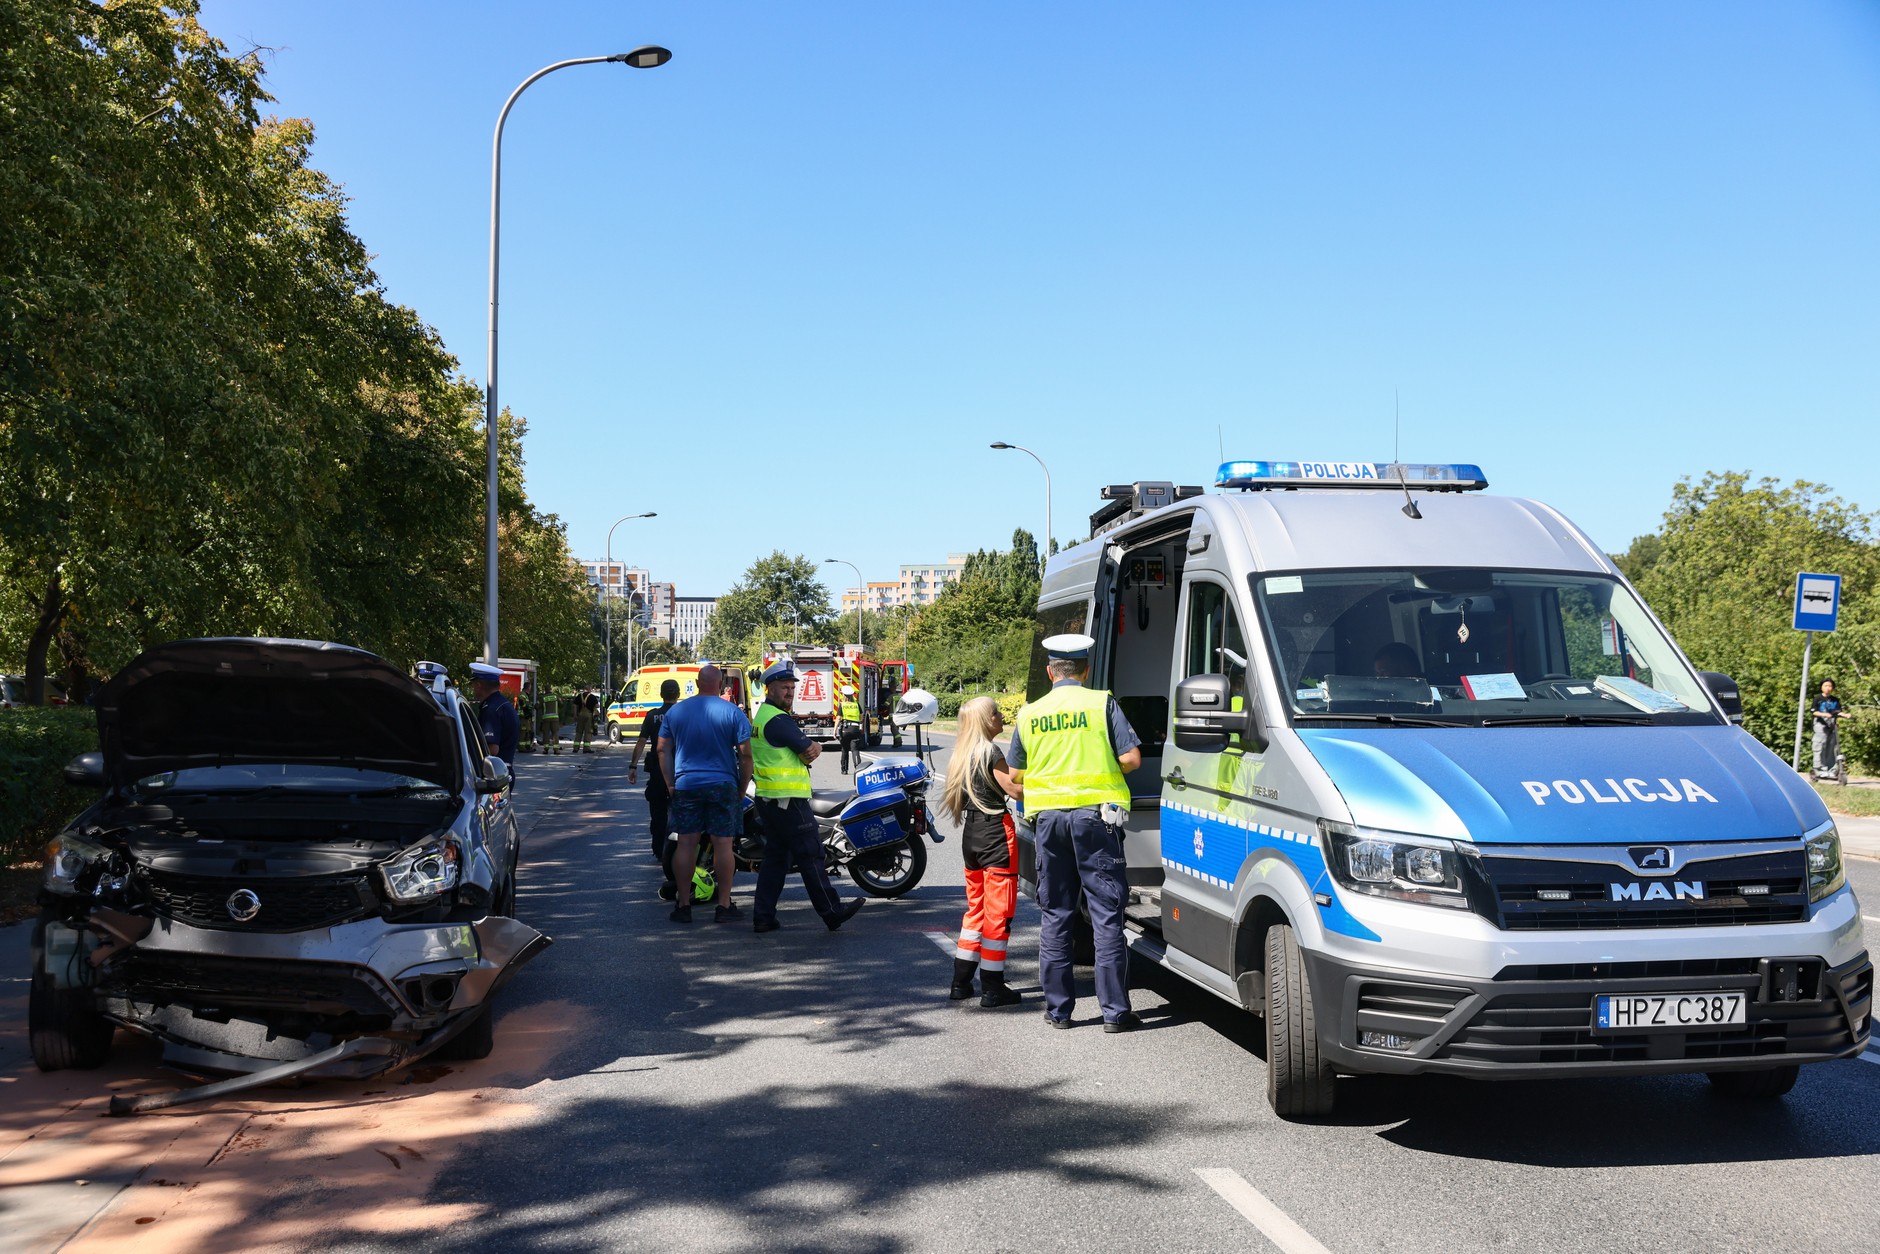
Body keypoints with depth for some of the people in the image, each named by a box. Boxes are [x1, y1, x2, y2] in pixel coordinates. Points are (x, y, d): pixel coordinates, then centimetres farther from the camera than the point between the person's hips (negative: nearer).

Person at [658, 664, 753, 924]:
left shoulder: (675, 711, 5)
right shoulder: (733, 713, -5)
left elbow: (663, 750, 6)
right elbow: (745, 755, -6)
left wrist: (670, 783, 11)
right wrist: (743, 789, 4)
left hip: (685, 786, 3)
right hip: (722, 786, -2)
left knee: (686, 843, 6)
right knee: (723, 844, 1)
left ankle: (683, 905, 10)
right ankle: (724, 906, 5)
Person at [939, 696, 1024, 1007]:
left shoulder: (964, 752, 12)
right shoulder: (990, 752, -13)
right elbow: (1016, 790, -14)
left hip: (971, 832, 9)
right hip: (995, 832, -9)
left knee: (976, 908, 16)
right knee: (998, 911, -2)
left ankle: (961, 983, 18)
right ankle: (992, 988, 2)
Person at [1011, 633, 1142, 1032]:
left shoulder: (1030, 713, 7)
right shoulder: (1101, 703, -2)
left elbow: (1015, 774, 12)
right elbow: (1131, 758, -6)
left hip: (1048, 816, 3)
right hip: (1095, 812, -3)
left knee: (1054, 915, 11)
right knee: (1106, 913, 0)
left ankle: (1058, 1009, 13)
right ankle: (1115, 1011, -1)